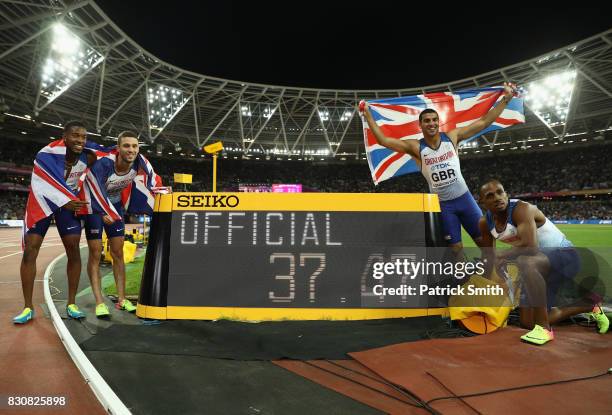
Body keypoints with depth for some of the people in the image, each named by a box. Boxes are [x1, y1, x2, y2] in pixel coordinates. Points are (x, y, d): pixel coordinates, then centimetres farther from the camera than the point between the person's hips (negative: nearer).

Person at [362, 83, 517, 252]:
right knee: (456, 247, 8)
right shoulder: (416, 147, -10)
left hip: (464, 197, 2)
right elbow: (383, 140, -15)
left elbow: (484, 121, -1)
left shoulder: (452, 137, -5)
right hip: (442, 204, -2)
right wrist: (368, 115, -17)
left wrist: (506, 99, -4)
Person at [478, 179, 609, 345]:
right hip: (538, 265, 8)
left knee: (525, 262, -41)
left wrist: (502, 255, -25)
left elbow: (530, 246, -40)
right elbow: (488, 257, 6)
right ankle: (588, 306, 32)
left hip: (563, 255, -8)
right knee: (528, 323, 9)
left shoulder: (521, 209, -25)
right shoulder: (485, 223, -5)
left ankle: (544, 329, -26)